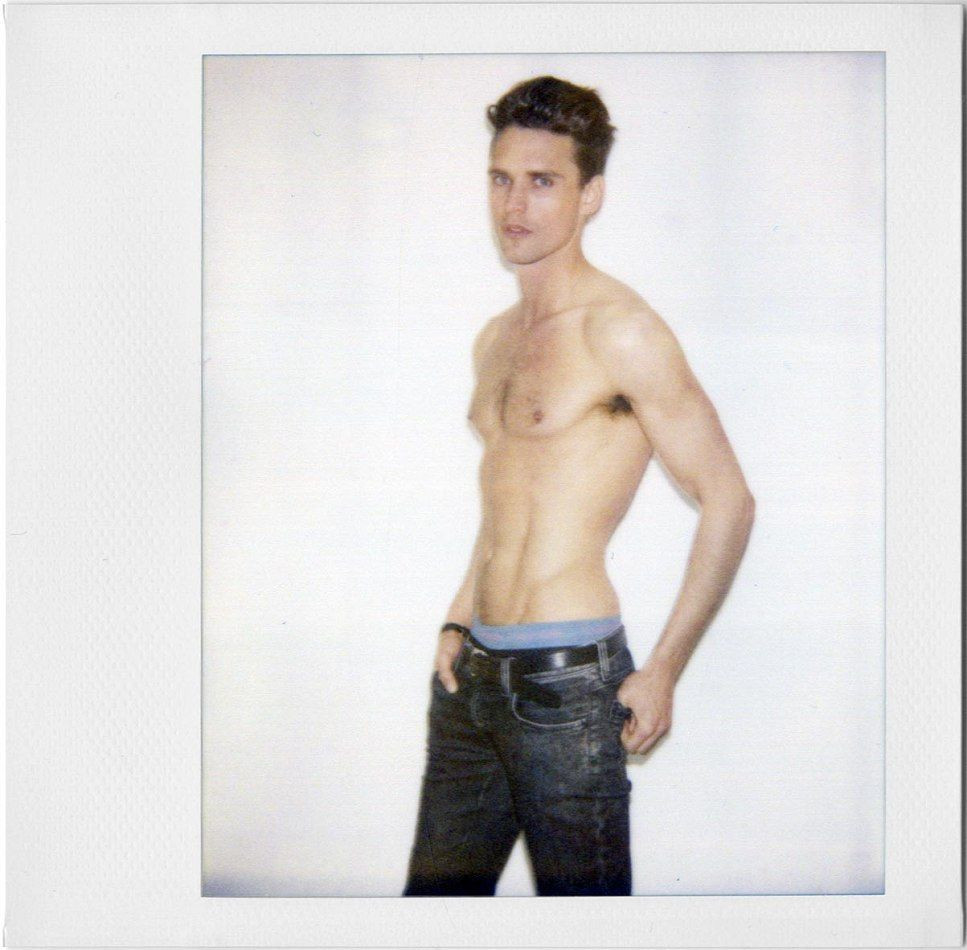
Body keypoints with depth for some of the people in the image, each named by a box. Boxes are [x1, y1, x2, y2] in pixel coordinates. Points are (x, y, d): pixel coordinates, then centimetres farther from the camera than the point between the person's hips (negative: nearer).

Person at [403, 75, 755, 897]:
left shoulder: (619, 331, -11)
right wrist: (459, 621, 15)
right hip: (474, 672, 8)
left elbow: (728, 500, -12)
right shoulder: (496, 341, 14)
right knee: (438, 886, 15)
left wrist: (663, 671, -12)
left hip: (567, 675, -8)